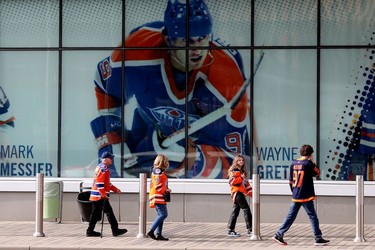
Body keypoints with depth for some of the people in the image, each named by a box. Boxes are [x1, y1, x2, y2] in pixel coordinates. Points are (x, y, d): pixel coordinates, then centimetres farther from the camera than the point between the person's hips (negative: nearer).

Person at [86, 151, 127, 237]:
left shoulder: (102, 167, 20)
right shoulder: (103, 168, -13)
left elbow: (106, 183, 29)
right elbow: (99, 182, -22)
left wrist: (115, 189, 24)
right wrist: (103, 194, -22)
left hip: (96, 196, 10)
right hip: (100, 196, -10)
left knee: (96, 213, 11)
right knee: (109, 212, -6)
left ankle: (90, 231, 13)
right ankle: (115, 230, -4)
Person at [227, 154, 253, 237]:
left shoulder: (242, 171, 24)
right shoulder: (234, 170, -5)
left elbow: (246, 183, 26)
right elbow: (232, 181, -17)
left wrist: (251, 192, 20)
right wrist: (241, 178, -20)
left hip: (241, 193, 9)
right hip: (237, 192, -9)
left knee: (235, 211, 9)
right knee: (246, 209, -12)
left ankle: (230, 231, 11)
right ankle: (250, 230, -13)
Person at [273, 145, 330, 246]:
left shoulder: (294, 163, 7)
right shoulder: (308, 163, -11)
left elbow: (290, 181, 11)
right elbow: (317, 173, 4)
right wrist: (313, 161, 8)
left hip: (295, 196, 6)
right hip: (306, 196, -6)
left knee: (290, 216, 10)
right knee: (313, 217, 2)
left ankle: (279, 235, 7)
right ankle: (318, 238, 4)